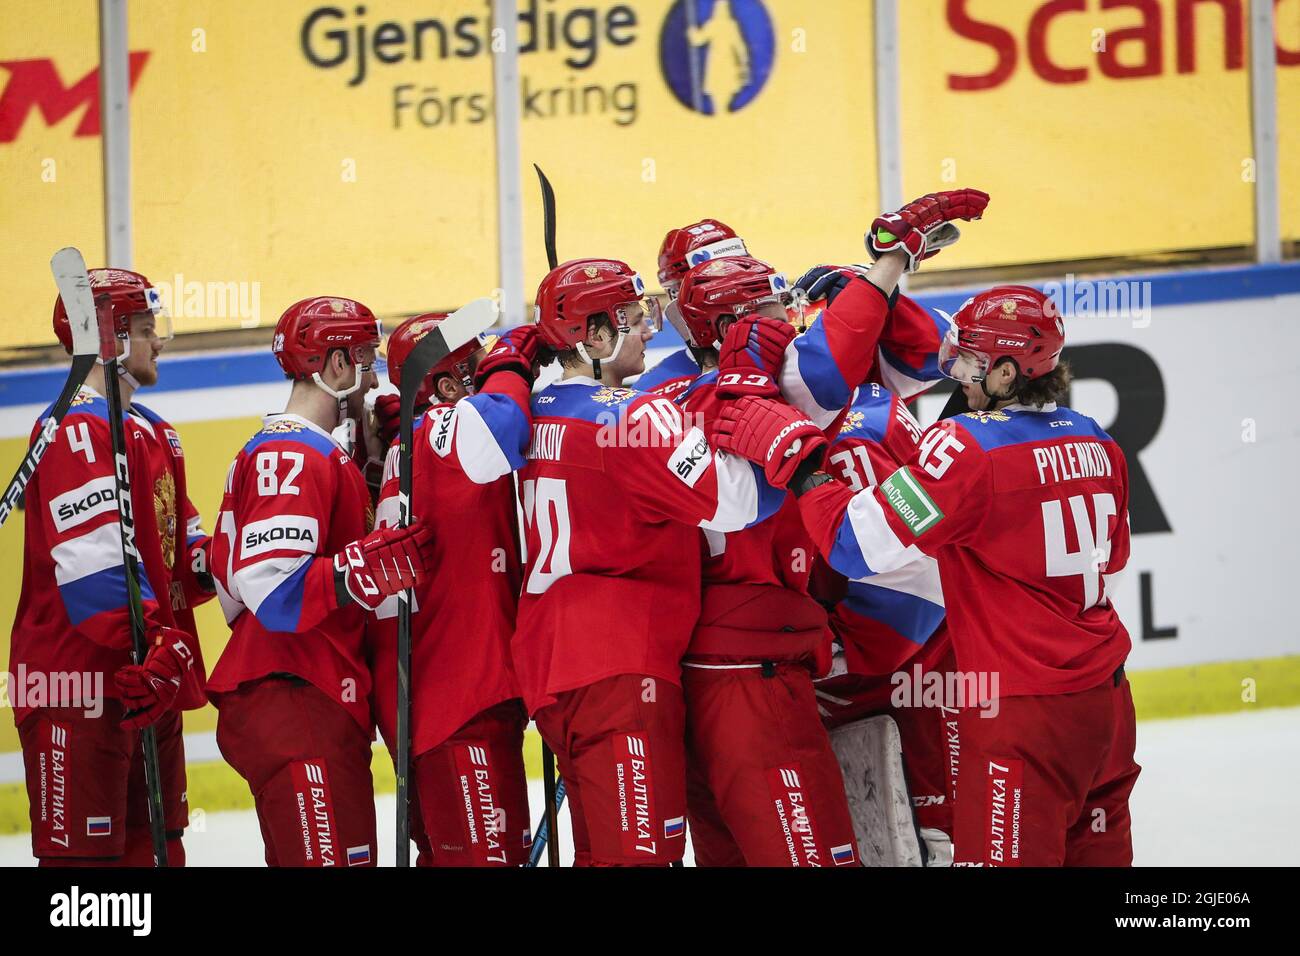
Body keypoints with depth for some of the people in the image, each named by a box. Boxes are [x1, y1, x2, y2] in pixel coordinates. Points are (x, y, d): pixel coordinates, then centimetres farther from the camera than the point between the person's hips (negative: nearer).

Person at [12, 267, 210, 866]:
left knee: (154, 846, 14)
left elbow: (182, 540, 22)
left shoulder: (153, 433, 19)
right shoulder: (75, 430, -14)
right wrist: (153, 643, -30)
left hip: (152, 681, 10)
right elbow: (96, 562, -24)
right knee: (86, 851, -9)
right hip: (82, 683, -10)